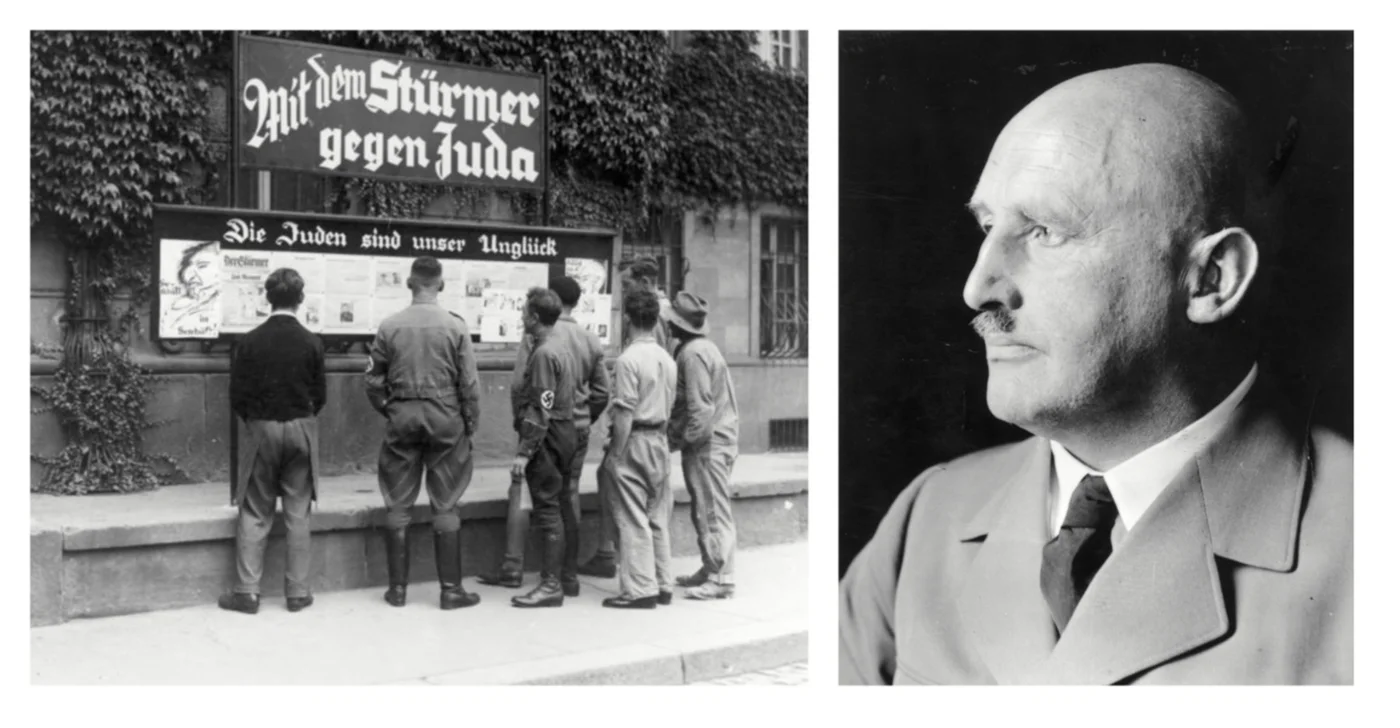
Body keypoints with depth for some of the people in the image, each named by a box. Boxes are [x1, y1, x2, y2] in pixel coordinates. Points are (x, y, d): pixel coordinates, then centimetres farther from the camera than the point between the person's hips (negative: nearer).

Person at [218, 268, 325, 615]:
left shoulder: (249, 341, -6)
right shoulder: (312, 342, -6)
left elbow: (237, 395, -3)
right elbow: (319, 395, 0)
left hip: (260, 430, 0)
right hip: (301, 430, 0)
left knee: (254, 515, 8)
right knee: (298, 515, 6)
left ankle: (247, 592, 8)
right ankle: (298, 592, 10)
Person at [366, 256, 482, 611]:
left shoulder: (389, 326, -2)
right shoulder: (455, 326, -7)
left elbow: (373, 379, 2)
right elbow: (469, 383, -5)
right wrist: (471, 422, 6)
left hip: (401, 418, 1)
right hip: (445, 417, -1)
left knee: (397, 505, 10)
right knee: (445, 507, 6)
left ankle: (398, 587, 17)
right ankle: (451, 589, 10)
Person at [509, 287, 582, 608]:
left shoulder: (544, 353, -17)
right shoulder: (562, 344, 13)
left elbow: (541, 410, -21)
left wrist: (524, 452, -21)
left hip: (547, 437, -10)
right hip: (566, 431, 10)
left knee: (547, 508, -6)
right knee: (558, 505, 15)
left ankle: (551, 584, -2)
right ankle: (556, 569, 23)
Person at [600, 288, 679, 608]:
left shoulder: (629, 359, -14)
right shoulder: (667, 359, 8)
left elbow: (625, 413, -17)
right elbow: (670, 405, 11)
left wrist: (615, 453, -11)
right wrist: (659, 434, 17)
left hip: (635, 441, -7)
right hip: (660, 440, 7)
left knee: (633, 519, -1)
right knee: (658, 518, 13)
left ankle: (640, 589, 2)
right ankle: (662, 585, 19)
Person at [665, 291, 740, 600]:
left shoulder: (693, 353, -16)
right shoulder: (702, 347, 16)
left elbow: (701, 406, -22)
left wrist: (685, 438, -14)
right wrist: (678, 434, 16)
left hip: (707, 443, -10)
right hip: (715, 439, 10)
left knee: (713, 511, -5)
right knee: (704, 511, 16)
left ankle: (721, 579, -1)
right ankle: (710, 570, 24)